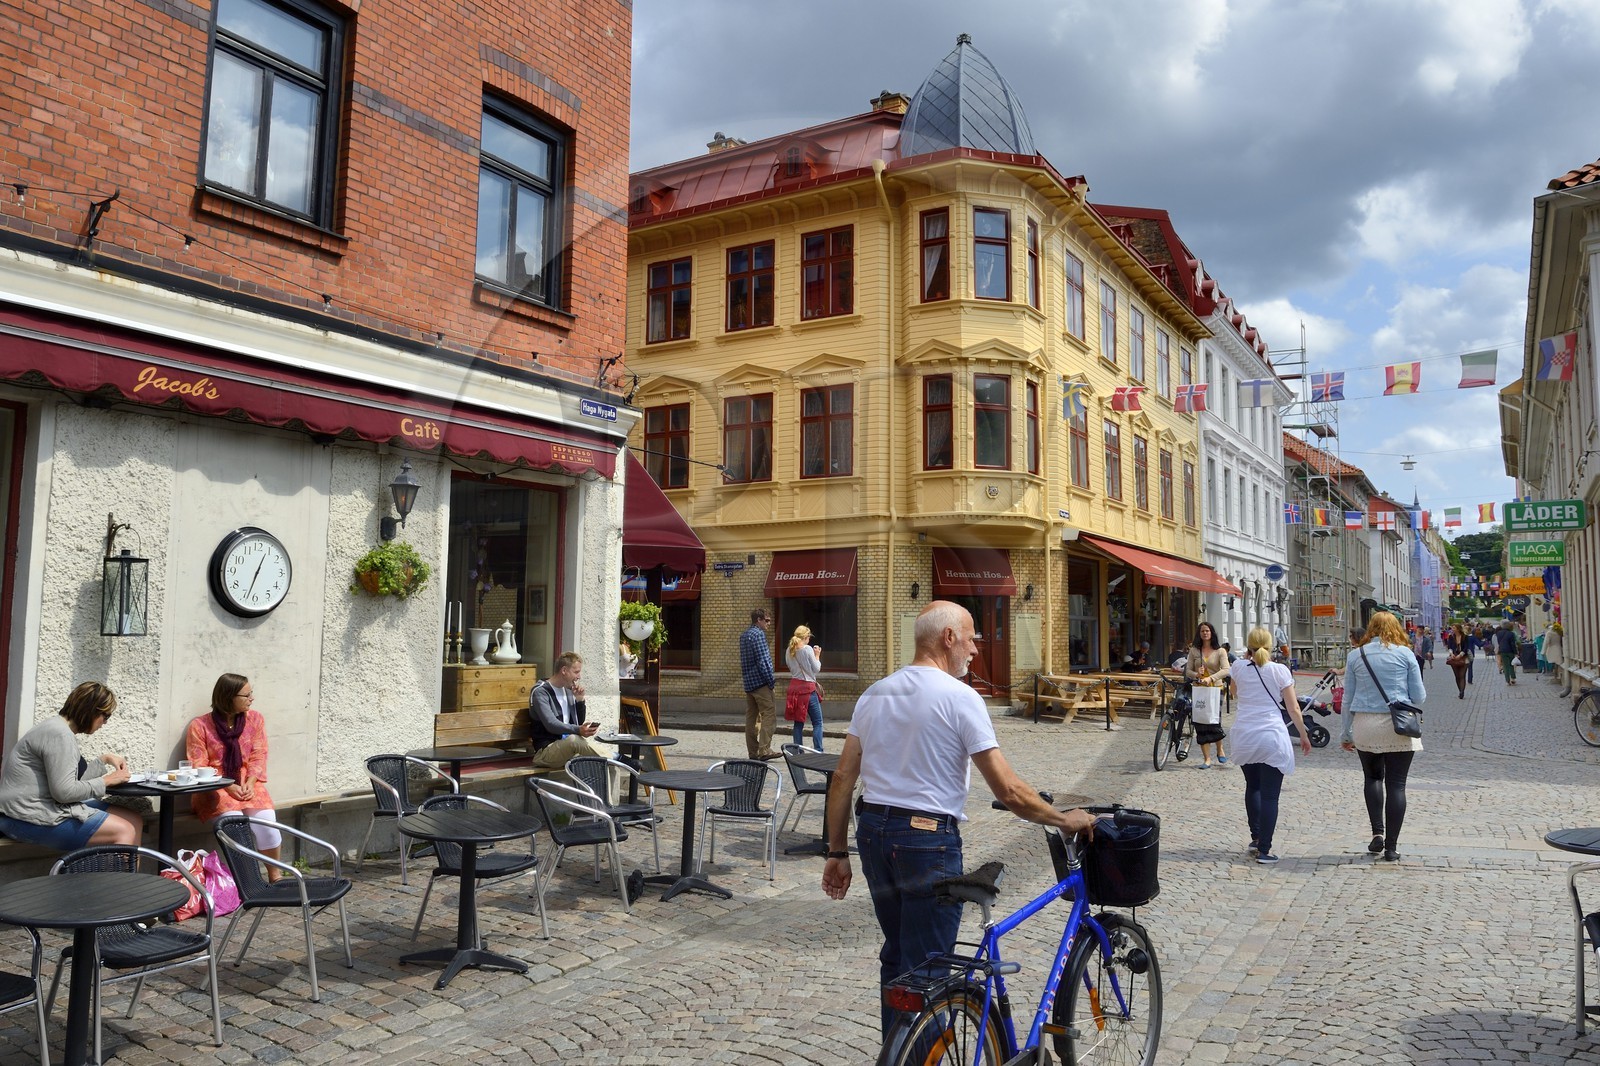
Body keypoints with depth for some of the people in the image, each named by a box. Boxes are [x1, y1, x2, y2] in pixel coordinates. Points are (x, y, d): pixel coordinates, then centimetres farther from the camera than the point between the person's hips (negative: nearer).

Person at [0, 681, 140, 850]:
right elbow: (64, 791, -22)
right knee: (124, 832, -18)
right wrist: (106, 781, -12)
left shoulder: (57, 728, 15)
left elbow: (72, 777, 17)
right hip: (30, 821, -10)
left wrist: (105, 759, 15)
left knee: (135, 822, 2)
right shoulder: (59, 735, -18)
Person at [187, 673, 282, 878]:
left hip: (248, 786, 3)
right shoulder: (200, 726, -4)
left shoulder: (255, 719, 6)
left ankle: (275, 875, -7)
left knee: (266, 820, -23)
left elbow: (258, 756, 4)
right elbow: (198, 768, -7)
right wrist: (228, 787, -17)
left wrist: (250, 783, -13)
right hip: (214, 791, -3)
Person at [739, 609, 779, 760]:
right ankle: (764, 749, -15)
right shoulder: (758, 634, -11)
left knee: (751, 717, 9)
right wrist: (771, 681, -12)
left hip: (748, 682, 9)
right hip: (760, 682, -9)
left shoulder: (743, 635, 17)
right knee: (769, 715, -9)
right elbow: (762, 660, -17)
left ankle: (753, 751, 11)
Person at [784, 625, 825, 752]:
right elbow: (816, 668, -7)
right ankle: (818, 751, -7)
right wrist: (817, 656, 8)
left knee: (798, 722, 11)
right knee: (817, 722, 0)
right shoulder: (808, 649, -11)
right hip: (808, 688, -6)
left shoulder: (790, 651, 6)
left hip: (794, 687, 6)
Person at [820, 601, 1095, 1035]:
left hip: (872, 831, 7)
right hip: (929, 838, -7)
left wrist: (837, 853, 12)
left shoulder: (874, 694, 8)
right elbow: (1008, 792, -14)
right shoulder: (959, 697, -12)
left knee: (896, 956, 22)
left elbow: (842, 780, 7)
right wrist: (1064, 819, 0)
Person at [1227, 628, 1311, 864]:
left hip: (1244, 736, 3)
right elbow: (1293, 708, -4)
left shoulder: (1239, 668, 1)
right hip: (1272, 736, -3)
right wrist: (1304, 735, 9)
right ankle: (1264, 850, 0)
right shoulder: (1280, 670, -5)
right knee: (1270, 795, 1)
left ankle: (1256, 838, 28)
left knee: (1252, 787, 23)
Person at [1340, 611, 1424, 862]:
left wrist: (1346, 734, 14)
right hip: (1398, 727, -1)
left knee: (1372, 777, 21)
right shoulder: (1405, 653, -1)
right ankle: (1391, 847, 6)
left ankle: (1377, 833, 8)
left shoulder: (1355, 655, 4)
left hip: (1365, 727, 2)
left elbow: (1348, 699, 7)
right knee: (1396, 784, 5)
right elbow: (1419, 696, 0)